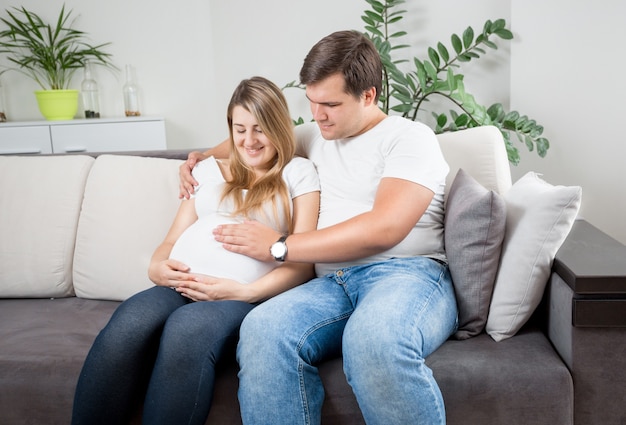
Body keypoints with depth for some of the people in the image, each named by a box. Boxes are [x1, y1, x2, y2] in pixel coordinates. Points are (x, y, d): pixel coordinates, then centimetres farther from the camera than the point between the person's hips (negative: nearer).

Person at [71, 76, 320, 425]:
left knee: (187, 329, -37)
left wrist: (246, 292, -12)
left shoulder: (299, 172, 12)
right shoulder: (209, 170, 26)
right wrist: (157, 267, -1)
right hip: (181, 287, 4)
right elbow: (172, 240, 24)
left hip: (249, 296, -3)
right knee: (126, 326, -31)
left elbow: (302, 261, 4)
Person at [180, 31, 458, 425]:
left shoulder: (411, 137, 2)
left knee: (375, 338, -41)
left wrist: (278, 246, -9)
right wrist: (202, 159, 22)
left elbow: (385, 228, -13)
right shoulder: (316, 135, 23)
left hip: (406, 273, -4)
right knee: (261, 328, -29)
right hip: (333, 283, 5)